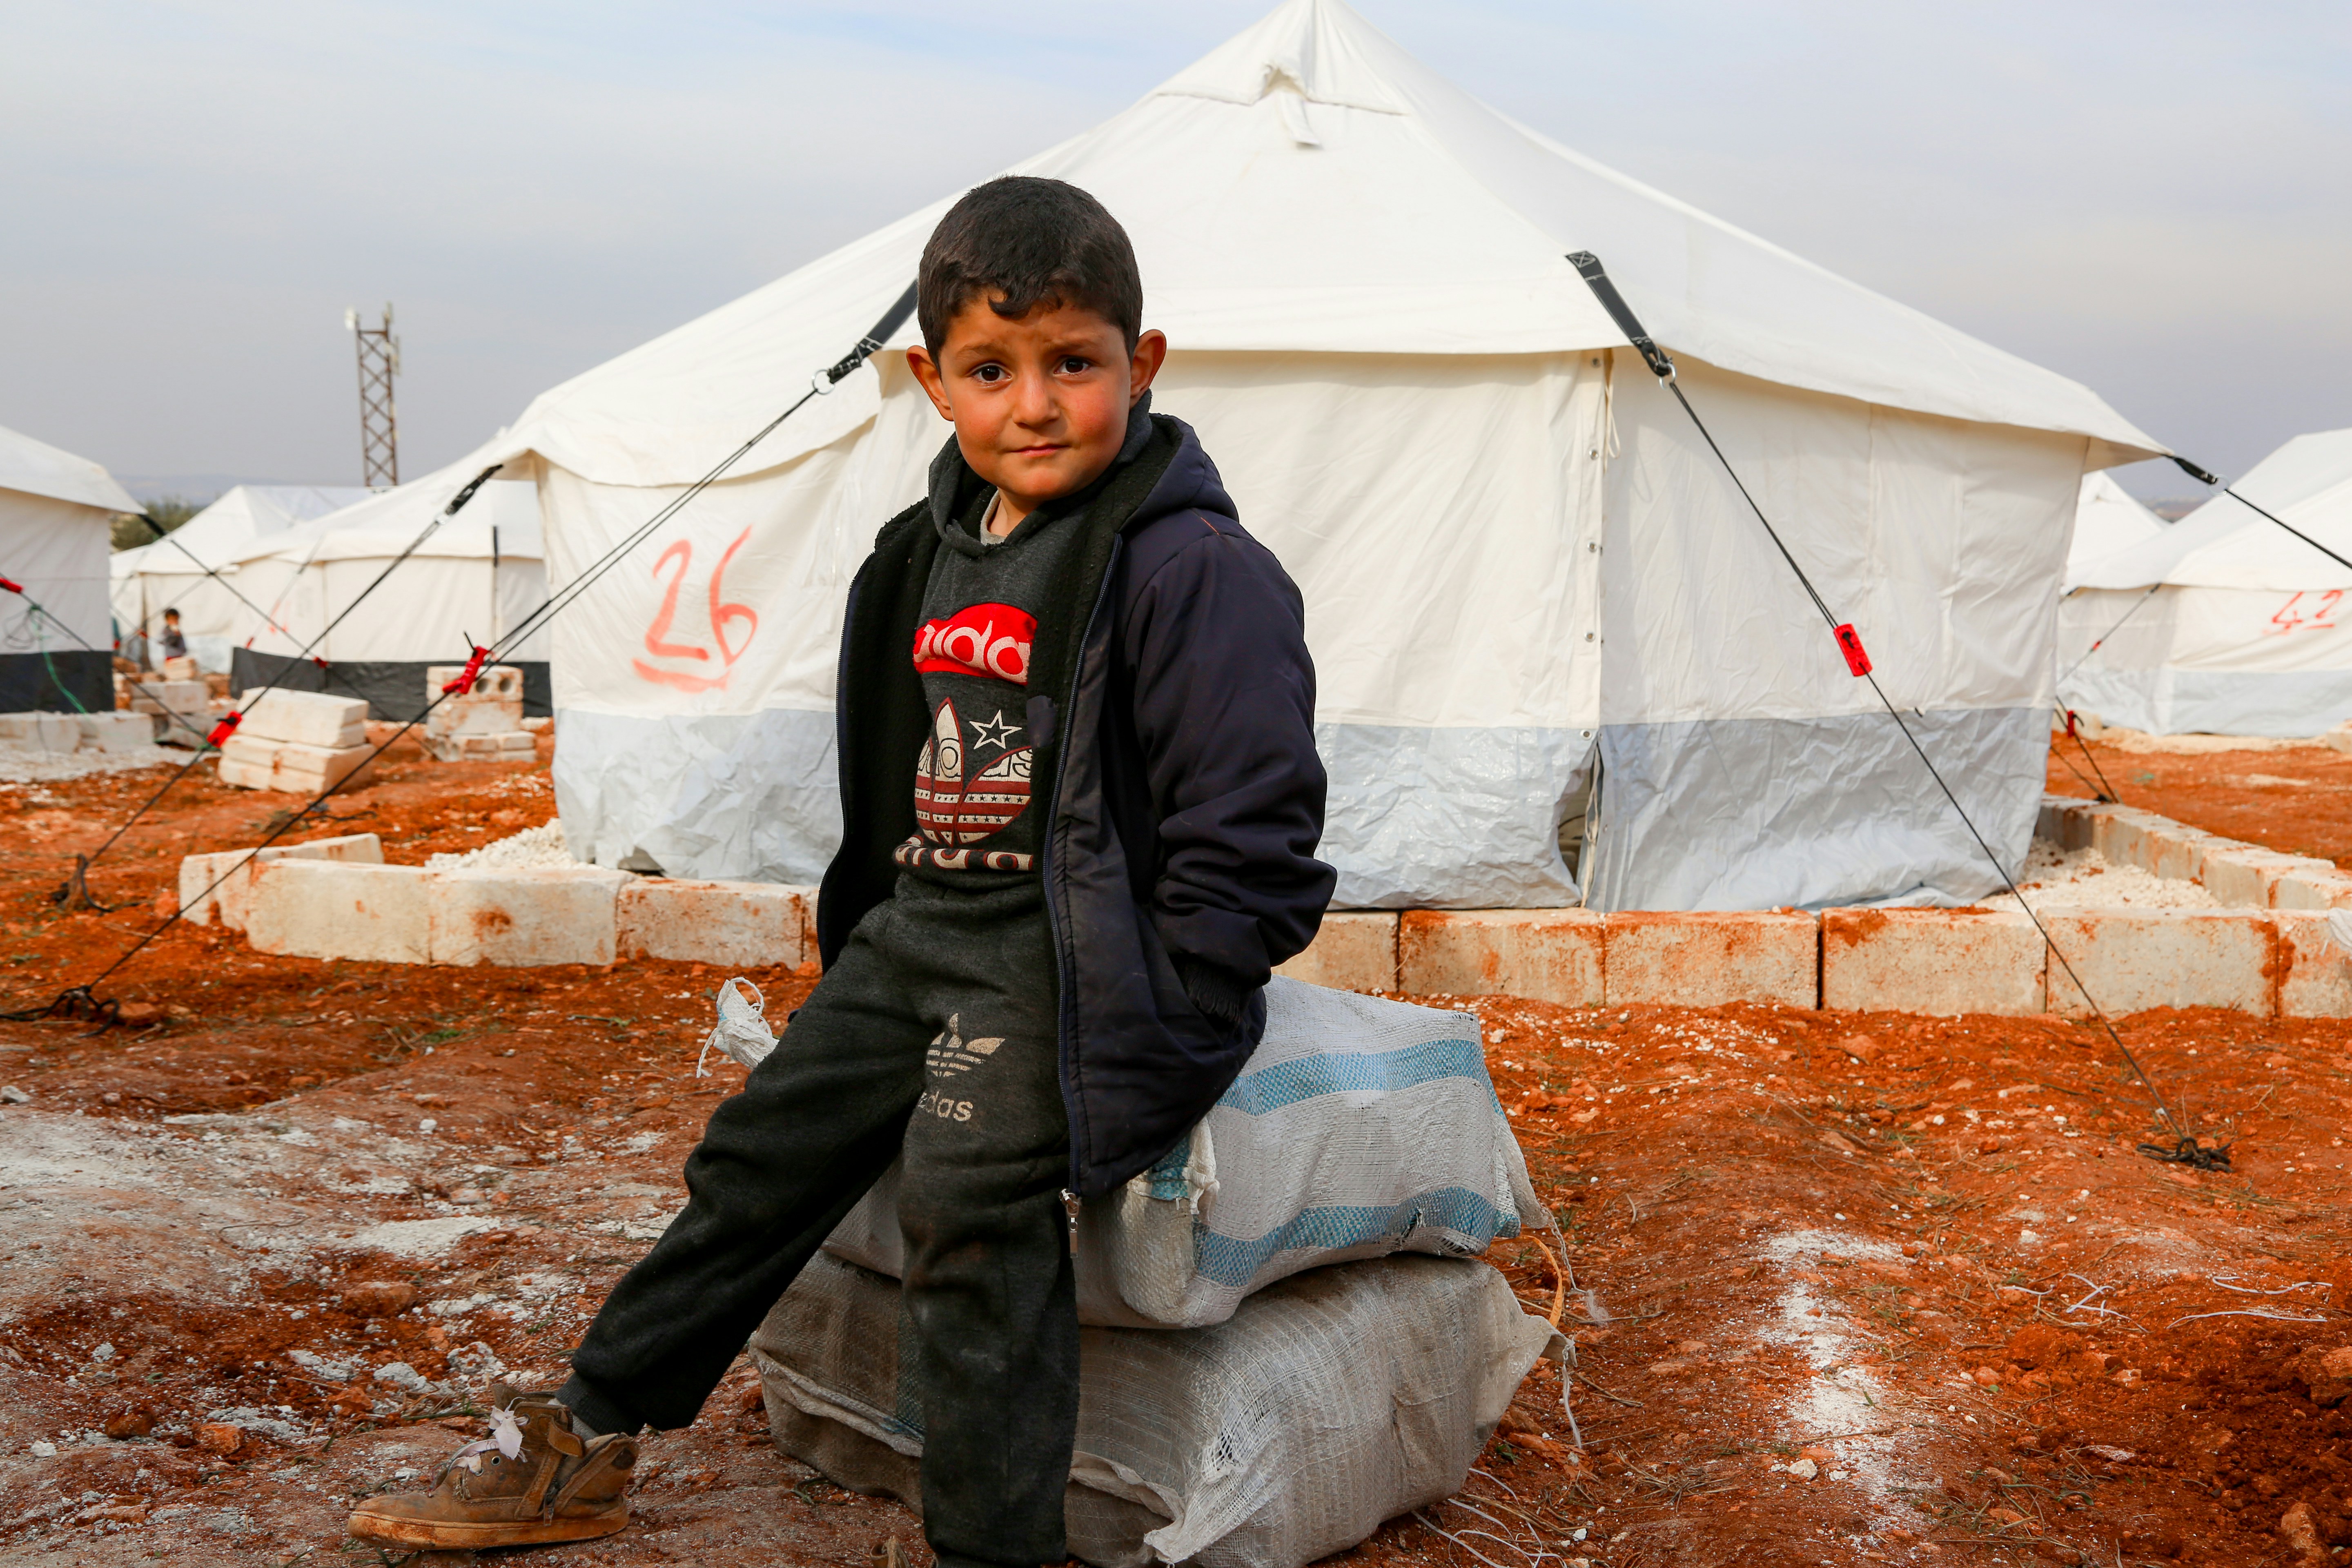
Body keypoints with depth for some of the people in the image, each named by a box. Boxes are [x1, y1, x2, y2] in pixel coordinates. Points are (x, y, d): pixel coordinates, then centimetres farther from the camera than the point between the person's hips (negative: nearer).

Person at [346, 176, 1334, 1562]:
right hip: (921, 930, 8)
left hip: (1072, 955, -8)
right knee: (767, 1149, 9)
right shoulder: (935, 553, 10)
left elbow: (1251, 839, -17)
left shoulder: (1192, 567, -15)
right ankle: (581, 1447, 26)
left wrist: (1143, 1055, -19)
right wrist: (875, 958, 16)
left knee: (969, 1188, -26)